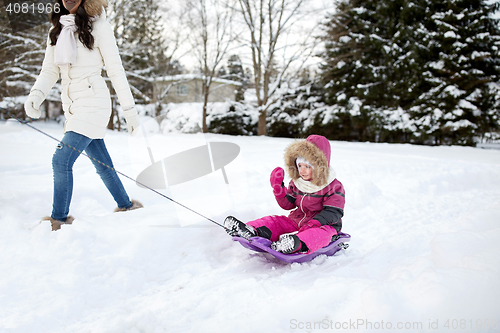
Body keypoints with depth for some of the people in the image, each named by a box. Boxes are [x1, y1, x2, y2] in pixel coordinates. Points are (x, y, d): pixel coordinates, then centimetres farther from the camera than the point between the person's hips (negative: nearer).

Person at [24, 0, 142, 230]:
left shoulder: (98, 25, -5)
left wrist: (129, 109, -5)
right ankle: (125, 205, 30)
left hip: (93, 102, -6)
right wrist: (35, 95, -10)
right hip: (72, 106, 7)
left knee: (62, 160, -14)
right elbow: (49, 71, 10)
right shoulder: (57, 30, 13)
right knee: (102, 164, 14)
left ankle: (59, 219, 0)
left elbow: (115, 70, -5)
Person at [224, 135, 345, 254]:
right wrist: (278, 187, -6)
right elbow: (287, 204, 11)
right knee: (274, 221, -13)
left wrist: (315, 222, -33)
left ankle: (298, 244, -72)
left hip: (323, 225, -6)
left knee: (321, 233, -40)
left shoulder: (334, 187, -8)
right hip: (296, 221, 6)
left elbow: (333, 213, -16)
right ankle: (253, 230, -43)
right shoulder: (296, 182, 10)